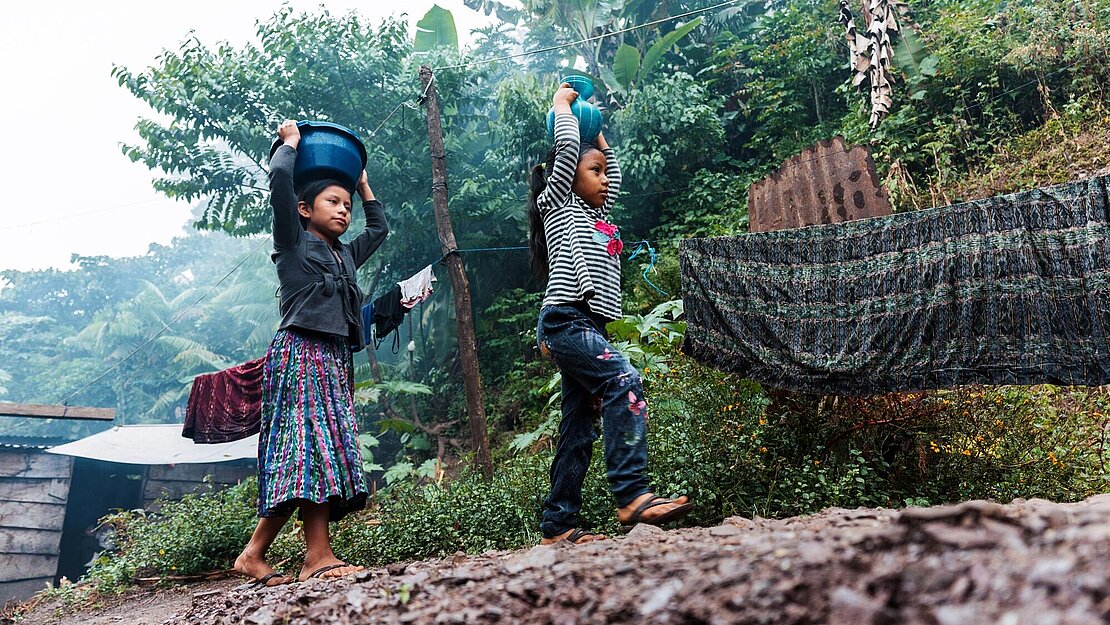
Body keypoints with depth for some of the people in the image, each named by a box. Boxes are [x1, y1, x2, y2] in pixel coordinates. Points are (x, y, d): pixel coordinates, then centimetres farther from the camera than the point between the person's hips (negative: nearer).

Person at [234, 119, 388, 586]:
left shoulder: (345, 255, 25)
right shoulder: (293, 243, 6)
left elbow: (379, 228, 41)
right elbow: (280, 177, -5)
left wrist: (363, 182, 41)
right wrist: (291, 141, 12)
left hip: (335, 360, 7)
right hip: (301, 353, -7)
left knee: (322, 451, 0)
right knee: (310, 443, -15)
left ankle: (255, 553, 4)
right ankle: (318, 554, -19)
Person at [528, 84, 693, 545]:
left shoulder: (593, 214, 26)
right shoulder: (558, 205, 4)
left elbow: (614, 177, 41)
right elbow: (567, 145, -4)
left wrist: (598, 133, 41)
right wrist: (561, 104, 12)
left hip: (585, 327, 9)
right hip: (568, 321, -9)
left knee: (578, 430, 4)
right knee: (625, 385, -25)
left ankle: (558, 525, 8)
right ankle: (632, 496, -30)